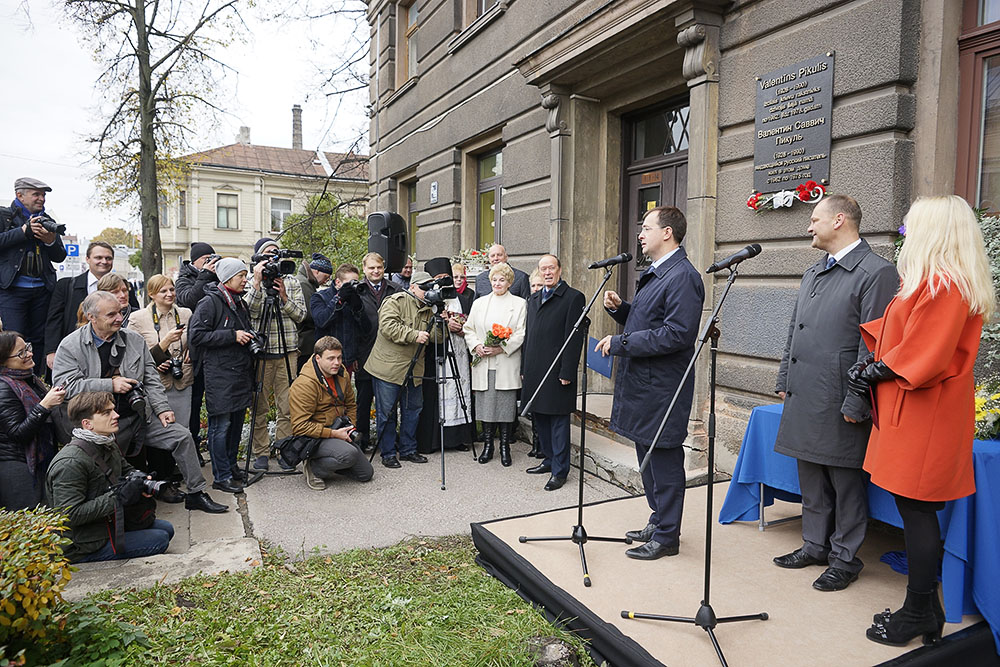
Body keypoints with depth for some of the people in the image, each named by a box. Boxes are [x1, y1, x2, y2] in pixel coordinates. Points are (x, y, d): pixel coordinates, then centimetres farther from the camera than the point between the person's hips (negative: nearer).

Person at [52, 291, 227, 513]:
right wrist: (110, 385, -17)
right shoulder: (70, 346, -3)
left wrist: (162, 409, -1)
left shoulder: (135, 340, 9)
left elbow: (151, 378, 9)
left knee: (182, 437, -6)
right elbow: (65, 385, -13)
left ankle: (196, 494, 4)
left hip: (141, 415, 4)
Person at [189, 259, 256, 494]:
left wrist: (249, 337, 9)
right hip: (219, 374, -8)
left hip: (241, 373, 8)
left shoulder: (240, 303, 17)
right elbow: (197, 335, -16)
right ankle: (221, 476, 4)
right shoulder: (210, 302, -9)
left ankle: (231, 466, 28)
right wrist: (232, 336, -18)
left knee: (237, 421, 14)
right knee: (221, 424, -4)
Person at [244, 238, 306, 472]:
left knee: (287, 406, 4)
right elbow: (247, 311, -12)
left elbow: (300, 315, 2)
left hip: (288, 352, 2)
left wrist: (283, 296, -11)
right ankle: (261, 452, 16)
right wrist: (257, 283, -17)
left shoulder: (292, 283, 11)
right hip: (260, 353, -2)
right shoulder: (251, 284, 4)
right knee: (259, 406, 4)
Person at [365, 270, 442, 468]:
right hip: (388, 368, -7)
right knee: (386, 412, 1)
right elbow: (388, 326, -23)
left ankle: (408, 450, 26)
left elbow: (436, 337, 8)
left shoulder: (428, 310, 13)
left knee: (413, 409, 13)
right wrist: (414, 335, -26)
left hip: (413, 370, 7)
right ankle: (388, 454, 12)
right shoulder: (395, 301, -9)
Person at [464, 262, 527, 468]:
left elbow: (521, 334, -4)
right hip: (483, 364, 3)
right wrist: (476, 346, -5)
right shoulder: (479, 303, 15)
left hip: (506, 364, -3)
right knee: (485, 404, 5)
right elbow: (468, 329, 14)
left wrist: (501, 348, -15)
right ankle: (487, 445, 17)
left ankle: (505, 447, 11)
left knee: (506, 405, -1)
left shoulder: (519, 304, 4)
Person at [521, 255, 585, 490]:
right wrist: (524, 368, 14)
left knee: (558, 421, 0)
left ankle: (560, 470, 9)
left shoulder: (574, 297, -6)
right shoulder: (533, 299, 17)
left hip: (557, 373, -7)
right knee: (540, 418, 15)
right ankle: (549, 460, 29)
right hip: (534, 372, 7)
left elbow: (575, 338, -11)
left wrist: (567, 373, -16)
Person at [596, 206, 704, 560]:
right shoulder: (655, 274, 16)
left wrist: (621, 342, -21)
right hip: (640, 384, 10)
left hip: (661, 387, -10)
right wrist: (619, 307, 5)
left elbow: (678, 334, -25)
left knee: (664, 460, 2)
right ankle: (658, 522, 34)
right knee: (648, 457, 19)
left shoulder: (682, 277, -16)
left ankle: (667, 537, 15)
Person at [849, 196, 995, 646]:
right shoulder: (932, 280, 15)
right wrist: (872, 365, 3)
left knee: (916, 509, 0)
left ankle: (919, 614, 13)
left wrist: (874, 372, -9)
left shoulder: (941, 284, -18)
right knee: (917, 509, 14)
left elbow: (923, 356, -22)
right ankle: (924, 609, 25)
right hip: (915, 412, 10)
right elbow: (905, 338, 17)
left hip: (923, 417, -10)